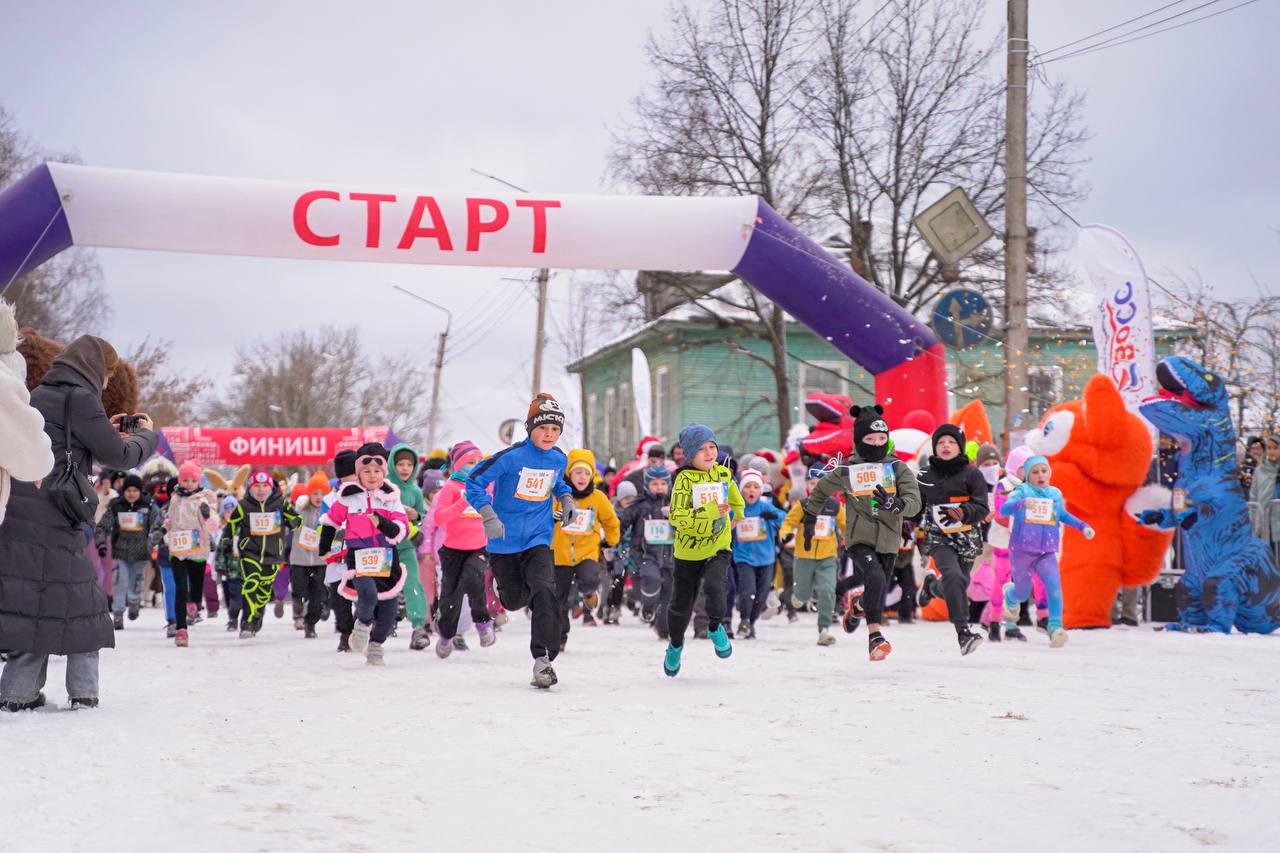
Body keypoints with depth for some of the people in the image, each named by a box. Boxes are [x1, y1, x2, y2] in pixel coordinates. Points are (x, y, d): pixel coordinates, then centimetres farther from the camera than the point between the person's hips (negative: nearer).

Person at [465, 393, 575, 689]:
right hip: (504, 540, -2)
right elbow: (474, 483, -11)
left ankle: (543, 659, -19)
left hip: (538, 540, 2)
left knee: (544, 592, -22)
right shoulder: (510, 457, -16)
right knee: (514, 601, 10)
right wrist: (489, 516, -21)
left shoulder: (559, 459, -1)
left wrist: (567, 500, 5)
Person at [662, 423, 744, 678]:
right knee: (682, 602, 11)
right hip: (688, 550, -1)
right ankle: (675, 644, 38)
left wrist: (738, 512, 39)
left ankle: (715, 627, 4)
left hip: (718, 547, 2)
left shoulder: (724, 473, -2)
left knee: (716, 585, -26)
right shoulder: (684, 479, -15)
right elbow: (676, 516, -25)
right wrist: (709, 512, -33)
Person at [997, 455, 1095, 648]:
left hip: (1047, 552, 3)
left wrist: (1083, 526, 17)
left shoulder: (1055, 494, 8)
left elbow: (1063, 515, 29)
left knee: (1054, 586, -21)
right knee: (1023, 593, 11)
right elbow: (1004, 510, -22)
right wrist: (1021, 503, -42)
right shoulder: (1022, 491, -5)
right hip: (1022, 550, -2)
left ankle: (1055, 627, -18)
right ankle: (1010, 594, 47)